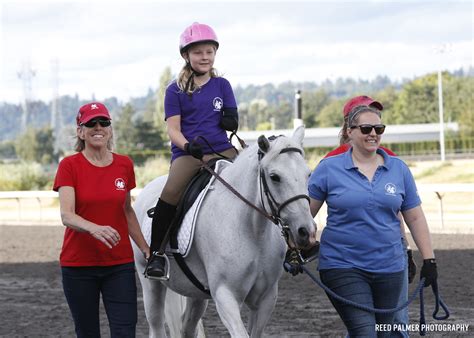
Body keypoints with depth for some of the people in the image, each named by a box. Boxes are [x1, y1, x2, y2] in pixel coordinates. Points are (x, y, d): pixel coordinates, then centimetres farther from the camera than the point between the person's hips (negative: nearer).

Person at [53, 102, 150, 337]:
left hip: (120, 264, 2)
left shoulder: (124, 165, 5)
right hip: (78, 264, -2)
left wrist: (145, 248, 16)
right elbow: (66, 215, -17)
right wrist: (94, 228, -36)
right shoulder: (69, 166, -5)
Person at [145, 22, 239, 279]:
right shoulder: (176, 90, 6)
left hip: (221, 150, 3)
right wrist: (188, 145, -20)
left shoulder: (222, 85, 13)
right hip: (186, 153, -3)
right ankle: (156, 254, -16)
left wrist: (229, 120, -10)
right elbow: (173, 128, -1)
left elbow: (232, 123, 14)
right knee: (171, 193, -28)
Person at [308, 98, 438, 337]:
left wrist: (429, 260, 7)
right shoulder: (329, 168, -2)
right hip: (342, 267, -4)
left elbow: (415, 219, 10)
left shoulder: (399, 169, 6)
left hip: (388, 267, 4)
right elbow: (306, 212, 3)